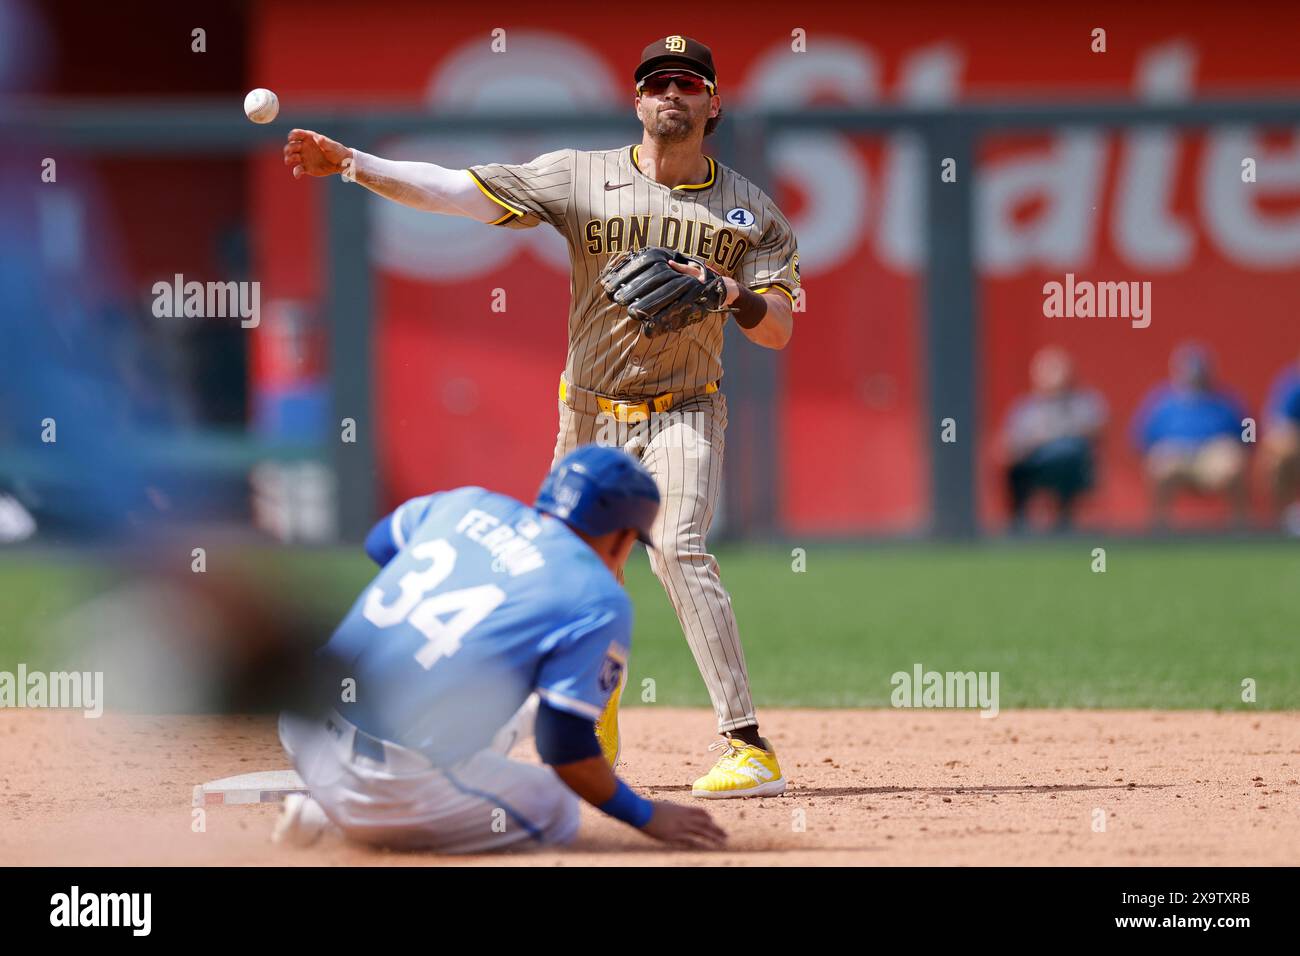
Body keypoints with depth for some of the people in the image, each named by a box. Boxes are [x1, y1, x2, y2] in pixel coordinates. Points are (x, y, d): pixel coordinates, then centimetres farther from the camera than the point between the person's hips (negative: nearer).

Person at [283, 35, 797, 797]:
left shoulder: (750, 210, -2)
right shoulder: (581, 177, -3)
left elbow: (780, 329, -4)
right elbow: (462, 191, -10)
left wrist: (725, 291, -25)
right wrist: (351, 164, -21)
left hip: (684, 414, -3)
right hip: (592, 418, 3)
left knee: (679, 547, -24)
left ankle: (751, 748, -28)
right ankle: (595, 737, 32)